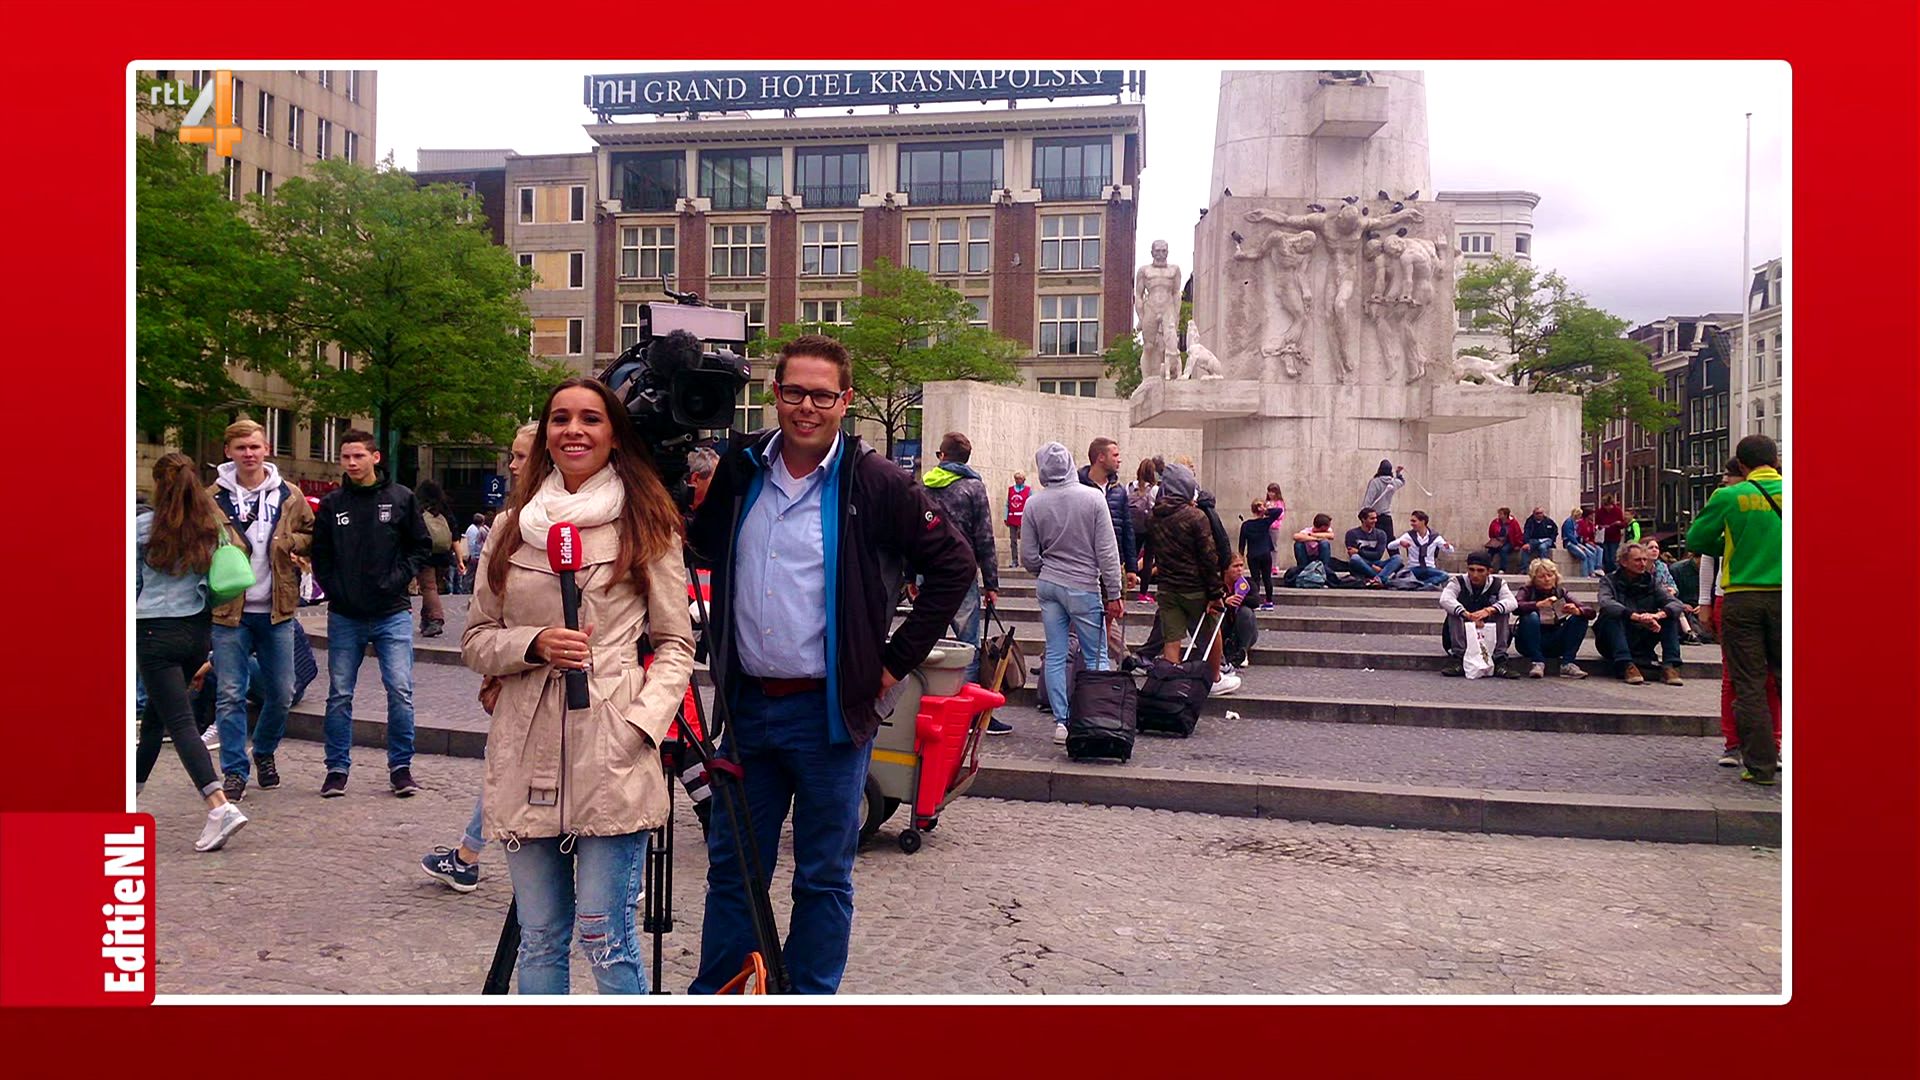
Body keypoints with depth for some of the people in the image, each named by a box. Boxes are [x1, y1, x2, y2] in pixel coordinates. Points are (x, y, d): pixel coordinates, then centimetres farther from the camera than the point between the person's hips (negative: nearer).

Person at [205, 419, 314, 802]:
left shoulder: (289, 497, 6)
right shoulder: (213, 497, 1)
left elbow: (312, 534, 17)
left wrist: (293, 544, -4)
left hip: (276, 611, 2)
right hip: (229, 611, -2)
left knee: (281, 693, 8)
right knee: (230, 695, -2)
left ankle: (265, 753, 32)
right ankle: (234, 771, 8)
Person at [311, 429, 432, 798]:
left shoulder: (401, 498, 2)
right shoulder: (331, 504, 6)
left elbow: (421, 546, 7)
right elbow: (320, 555, 12)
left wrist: (399, 578, -6)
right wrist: (332, 588, -1)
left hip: (392, 614, -2)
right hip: (344, 616, 2)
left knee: (400, 691, -4)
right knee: (339, 695, 7)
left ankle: (401, 766, 8)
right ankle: (337, 768, 19)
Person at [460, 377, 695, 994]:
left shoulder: (648, 526, 2)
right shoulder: (512, 527, 12)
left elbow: (676, 643, 2)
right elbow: (474, 640, 14)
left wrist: (641, 725, -12)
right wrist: (534, 644, -7)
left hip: (612, 758, -4)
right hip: (526, 753, 4)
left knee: (606, 937, -3)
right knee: (539, 938, 13)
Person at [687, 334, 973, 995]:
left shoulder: (877, 484, -6)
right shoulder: (738, 470, 6)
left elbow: (953, 564, -4)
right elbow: (702, 549, 22)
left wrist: (896, 661, -6)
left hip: (828, 711, -4)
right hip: (747, 705, 4)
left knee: (824, 879, 9)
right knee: (731, 869, 14)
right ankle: (713, 995, 29)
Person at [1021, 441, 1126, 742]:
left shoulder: (1034, 503, -2)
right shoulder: (1092, 497, -9)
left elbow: (1029, 556, 3)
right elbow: (1107, 551, -8)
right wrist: (1113, 593, -2)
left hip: (1048, 585, 3)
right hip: (1084, 587, -3)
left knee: (1055, 656, 7)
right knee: (1096, 657, 4)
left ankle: (1061, 722, 8)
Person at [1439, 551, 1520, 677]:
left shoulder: (1498, 584, -2)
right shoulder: (1458, 582, -7)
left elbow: (1512, 602, -22)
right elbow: (1445, 600, -29)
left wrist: (1489, 610, -42)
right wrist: (1468, 615, -44)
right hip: (1462, 636, -1)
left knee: (1501, 611, -22)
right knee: (1455, 611, -26)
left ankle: (1500, 662, -24)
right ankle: (1457, 660, -28)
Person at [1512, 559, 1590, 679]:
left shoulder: (1560, 592, 3)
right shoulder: (1528, 590, -5)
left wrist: (1577, 611, -27)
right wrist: (1539, 604, -40)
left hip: (1553, 645, 4)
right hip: (1530, 644, -3)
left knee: (1580, 619, -13)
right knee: (1531, 617, -30)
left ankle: (1567, 664, -18)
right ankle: (1537, 663, -25)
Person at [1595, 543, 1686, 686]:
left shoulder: (1650, 582, 7)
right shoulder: (1610, 580, -4)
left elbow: (1676, 603, -7)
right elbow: (1605, 603, -27)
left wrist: (1658, 615, -30)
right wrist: (1637, 617, -40)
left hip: (1642, 645, 4)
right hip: (1614, 646, -4)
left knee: (1670, 615, -10)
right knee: (1612, 616, -30)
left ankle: (1671, 665, -19)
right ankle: (1626, 665, -37)